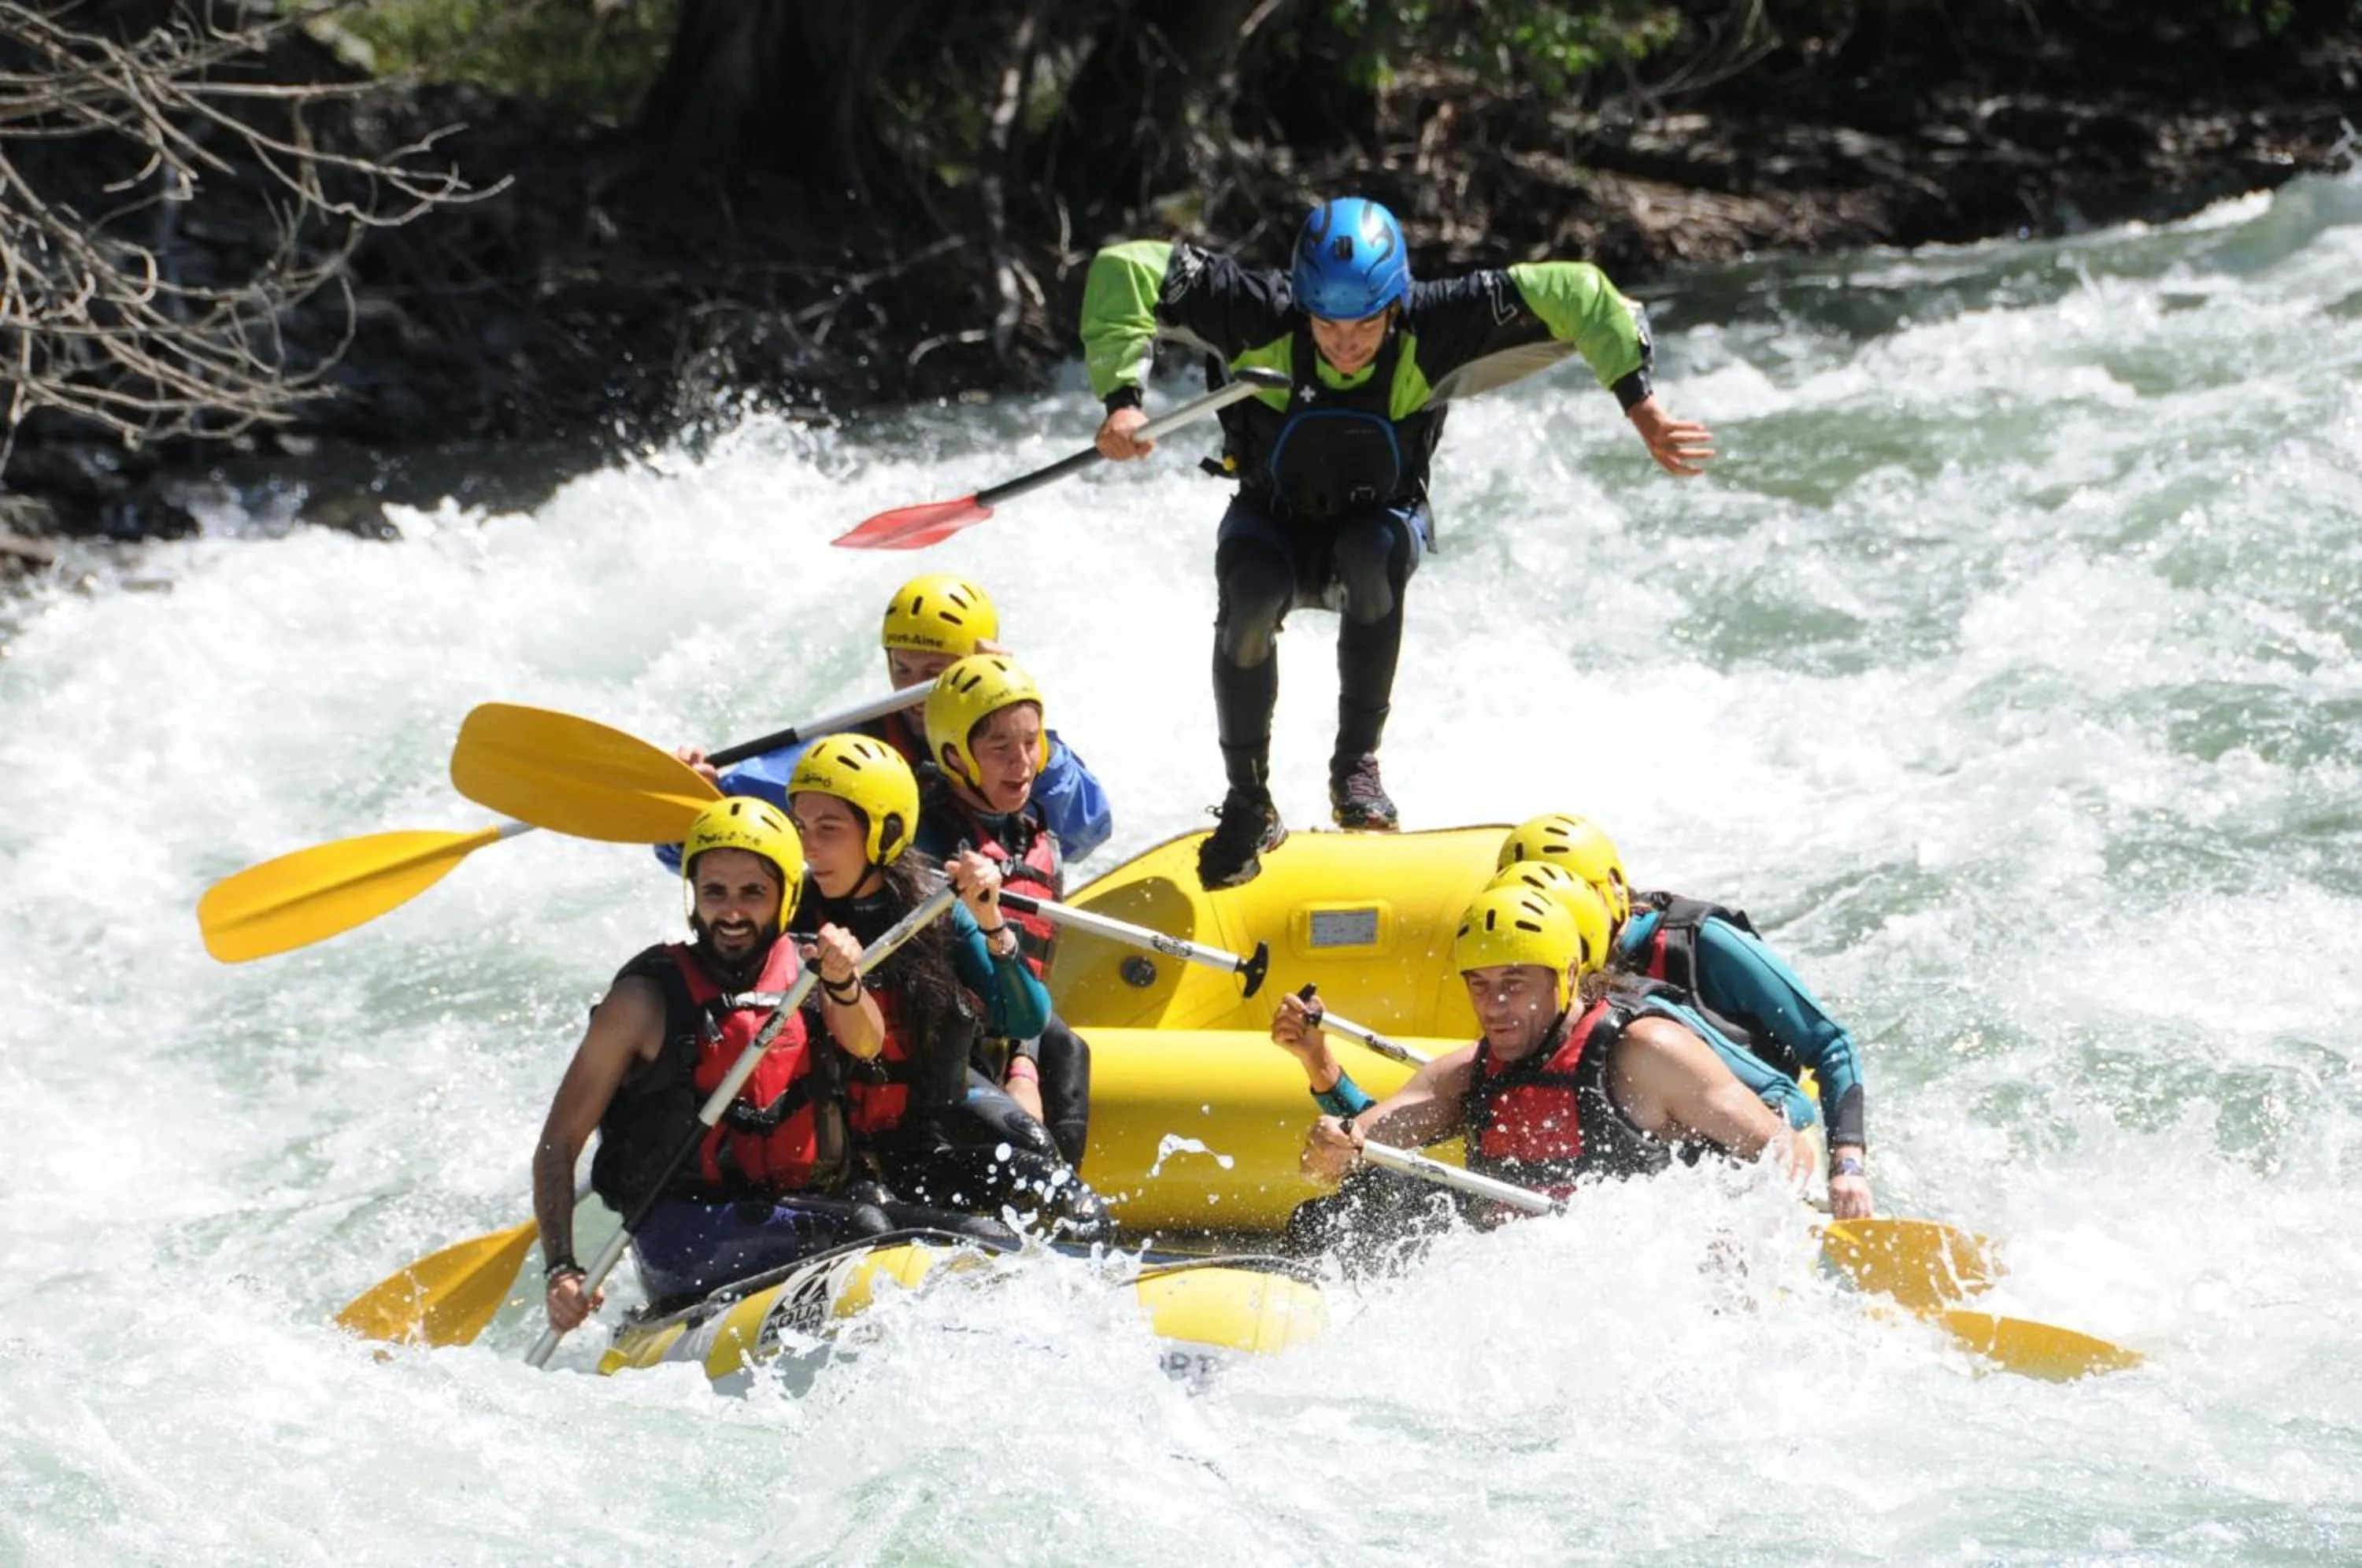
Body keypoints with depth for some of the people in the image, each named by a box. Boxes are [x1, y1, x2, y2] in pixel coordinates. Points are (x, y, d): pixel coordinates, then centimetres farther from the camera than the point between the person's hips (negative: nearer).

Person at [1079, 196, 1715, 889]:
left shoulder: (1433, 330, -26)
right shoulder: (1261, 320, -27)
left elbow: (1572, 295, -25)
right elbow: (1126, 270, -27)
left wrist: (1641, 407, -31)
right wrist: (1122, 399, -35)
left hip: (1382, 525, 0)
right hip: (1274, 524, 0)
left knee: (1373, 553, -37)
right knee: (1250, 599, -33)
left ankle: (1357, 767, -23)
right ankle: (1248, 805, -13)